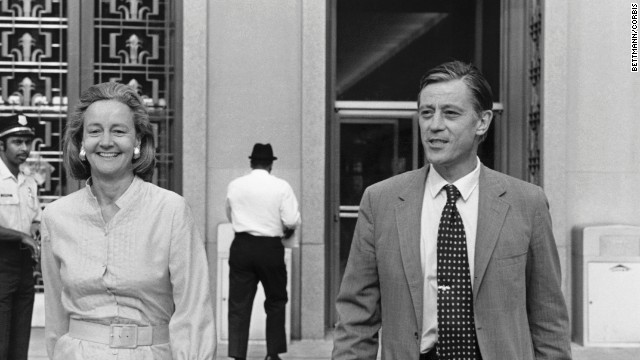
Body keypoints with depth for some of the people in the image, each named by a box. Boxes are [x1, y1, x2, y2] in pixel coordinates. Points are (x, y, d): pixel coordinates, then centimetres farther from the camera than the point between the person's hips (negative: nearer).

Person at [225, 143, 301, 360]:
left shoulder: (234, 186, 2)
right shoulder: (281, 187, -7)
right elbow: (292, 221, -11)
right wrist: (288, 230, 12)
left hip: (241, 247, 2)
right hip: (270, 248, -1)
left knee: (239, 304, 4)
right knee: (276, 301, 15)